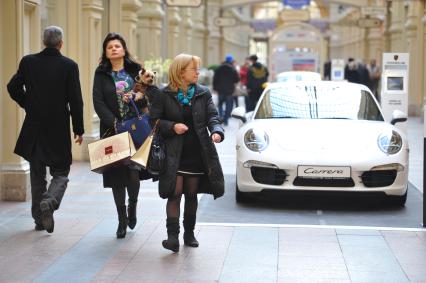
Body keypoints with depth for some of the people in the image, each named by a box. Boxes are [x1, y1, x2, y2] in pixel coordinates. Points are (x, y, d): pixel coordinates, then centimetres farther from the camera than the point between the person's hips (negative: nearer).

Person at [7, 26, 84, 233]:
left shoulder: (28, 62, -1)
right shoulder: (69, 66, -8)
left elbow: (13, 87, 1)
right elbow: (75, 100, -8)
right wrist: (78, 129, -1)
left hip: (33, 128, 3)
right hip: (58, 130, -3)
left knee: (37, 175, 15)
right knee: (60, 173, 8)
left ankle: (39, 219, 18)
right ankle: (49, 202, -20)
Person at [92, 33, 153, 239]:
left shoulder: (135, 70, 7)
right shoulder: (101, 74, 5)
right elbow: (98, 102, -3)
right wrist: (115, 123, -14)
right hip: (112, 130, 0)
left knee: (134, 174, -10)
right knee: (117, 176, 2)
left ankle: (132, 206, 22)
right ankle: (122, 220, 15)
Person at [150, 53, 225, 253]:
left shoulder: (203, 94, 6)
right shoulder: (164, 95, -2)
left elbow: (212, 116, -1)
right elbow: (154, 120, 0)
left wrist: (216, 131, -21)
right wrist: (172, 127, -16)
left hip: (196, 154, 3)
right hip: (174, 154, -3)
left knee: (191, 194, 11)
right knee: (175, 193, -11)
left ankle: (189, 233, 25)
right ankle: (173, 236, -13)